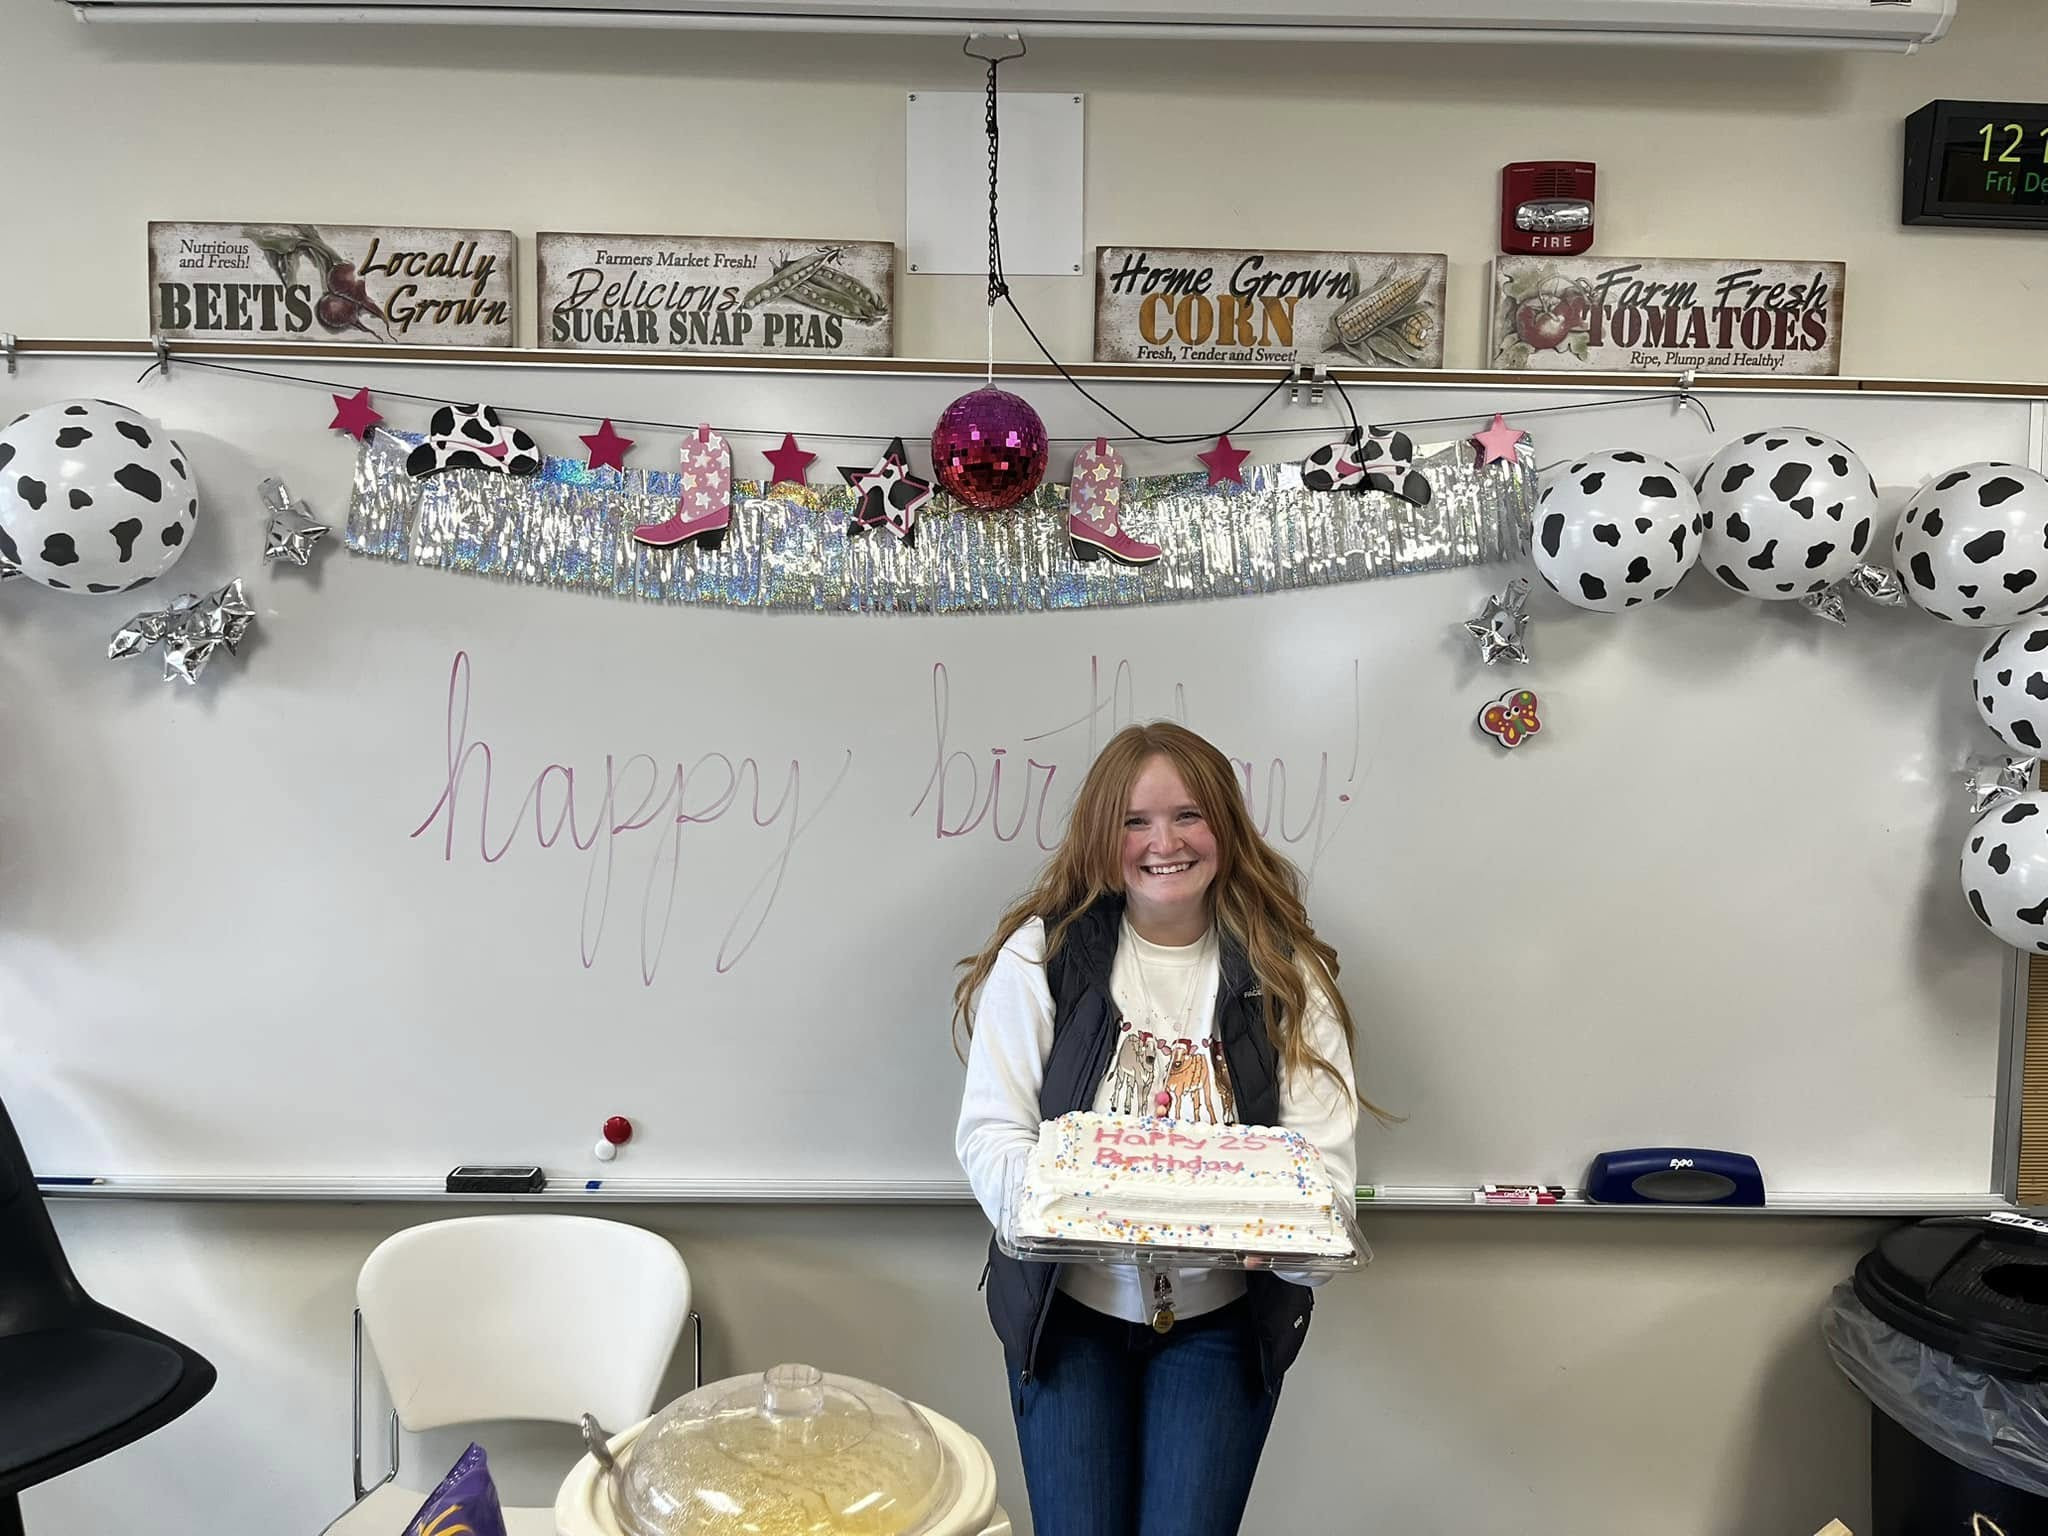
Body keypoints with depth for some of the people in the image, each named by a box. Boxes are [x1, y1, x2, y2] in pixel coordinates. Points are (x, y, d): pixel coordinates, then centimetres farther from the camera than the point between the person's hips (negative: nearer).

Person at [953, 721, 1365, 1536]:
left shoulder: (1285, 972, -4)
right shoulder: (1042, 952, -8)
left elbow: (1324, 1156, -8)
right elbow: (990, 1132, -9)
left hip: (1222, 1321, 1)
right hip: (1069, 1307, 0)